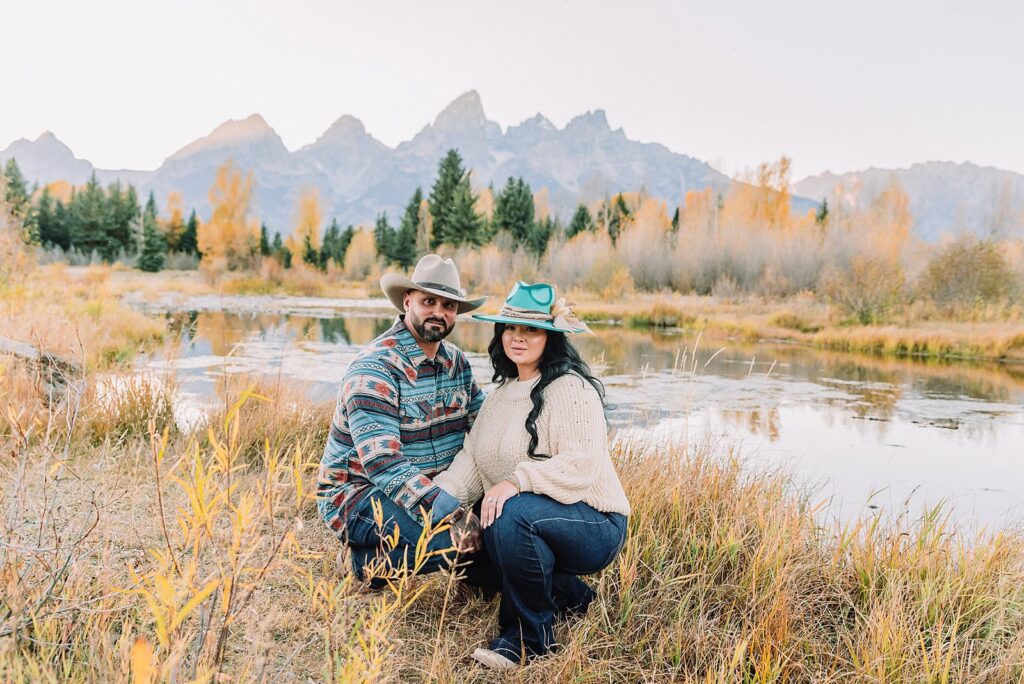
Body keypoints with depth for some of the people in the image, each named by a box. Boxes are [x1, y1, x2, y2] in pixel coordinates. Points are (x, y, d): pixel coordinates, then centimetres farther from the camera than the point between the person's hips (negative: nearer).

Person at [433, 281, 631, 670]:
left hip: (593, 525, -9)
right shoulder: (502, 394, 12)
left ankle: (530, 637, -11)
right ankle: (568, 595, 11)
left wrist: (517, 481, -36)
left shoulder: (570, 389, -14)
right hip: (535, 522, 9)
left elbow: (583, 463, -26)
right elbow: (472, 460, 5)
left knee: (511, 514, -33)